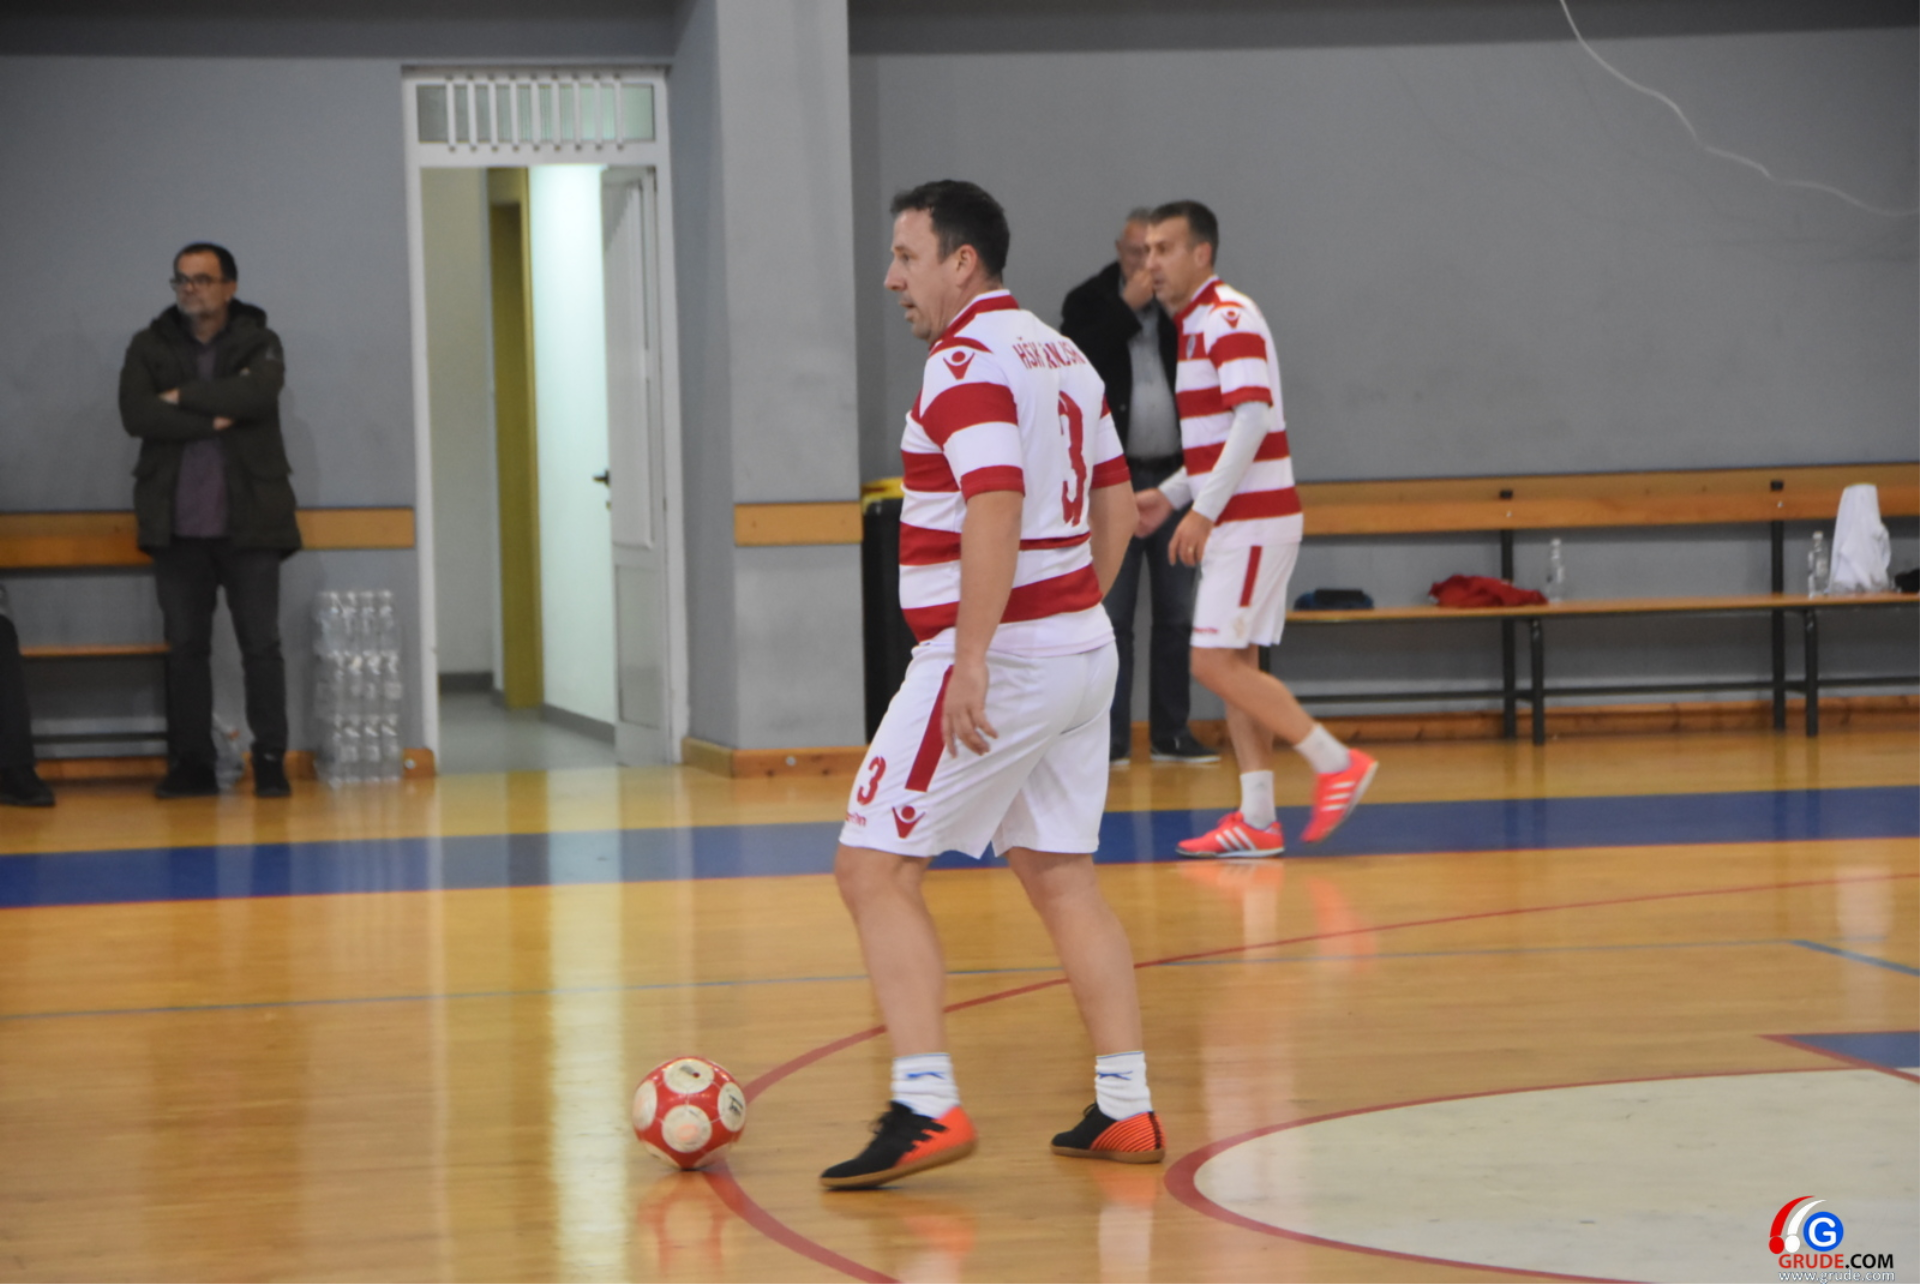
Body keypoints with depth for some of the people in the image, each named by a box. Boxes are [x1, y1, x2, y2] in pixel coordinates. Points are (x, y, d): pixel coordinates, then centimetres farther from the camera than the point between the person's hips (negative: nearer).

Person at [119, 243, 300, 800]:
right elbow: (135, 413, -9)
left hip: (249, 522, -2)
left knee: (261, 644, -2)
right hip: (178, 524, 2)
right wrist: (214, 419, -13)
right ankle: (190, 763, 9)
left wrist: (183, 397, -10)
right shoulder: (149, 348, 9)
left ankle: (270, 761, 3)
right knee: (185, 647, 4)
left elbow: (257, 393, -17)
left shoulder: (259, 343, 5)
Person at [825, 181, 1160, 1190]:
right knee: (1062, 878, 14)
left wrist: (972, 661, -28)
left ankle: (926, 1106, -12)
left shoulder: (967, 363, -14)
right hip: (1082, 649, 9)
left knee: (874, 869, -5)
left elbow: (994, 512, -25)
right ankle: (1124, 1107, 14)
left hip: (1000, 657, -9)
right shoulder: (1058, 355, 15)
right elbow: (1117, 503, 19)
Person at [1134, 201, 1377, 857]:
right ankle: (1257, 818, 8)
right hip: (1236, 522, 10)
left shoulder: (1227, 318, -13)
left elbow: (1252, 419, -23)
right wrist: (1169, 495, 17)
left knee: (1217, 663, -11)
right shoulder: (1196, 324, 17)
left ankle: (1337, 762, -5)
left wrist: (1204, 509, -24)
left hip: (1252, 521, -10)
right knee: (1234, 666, 7)